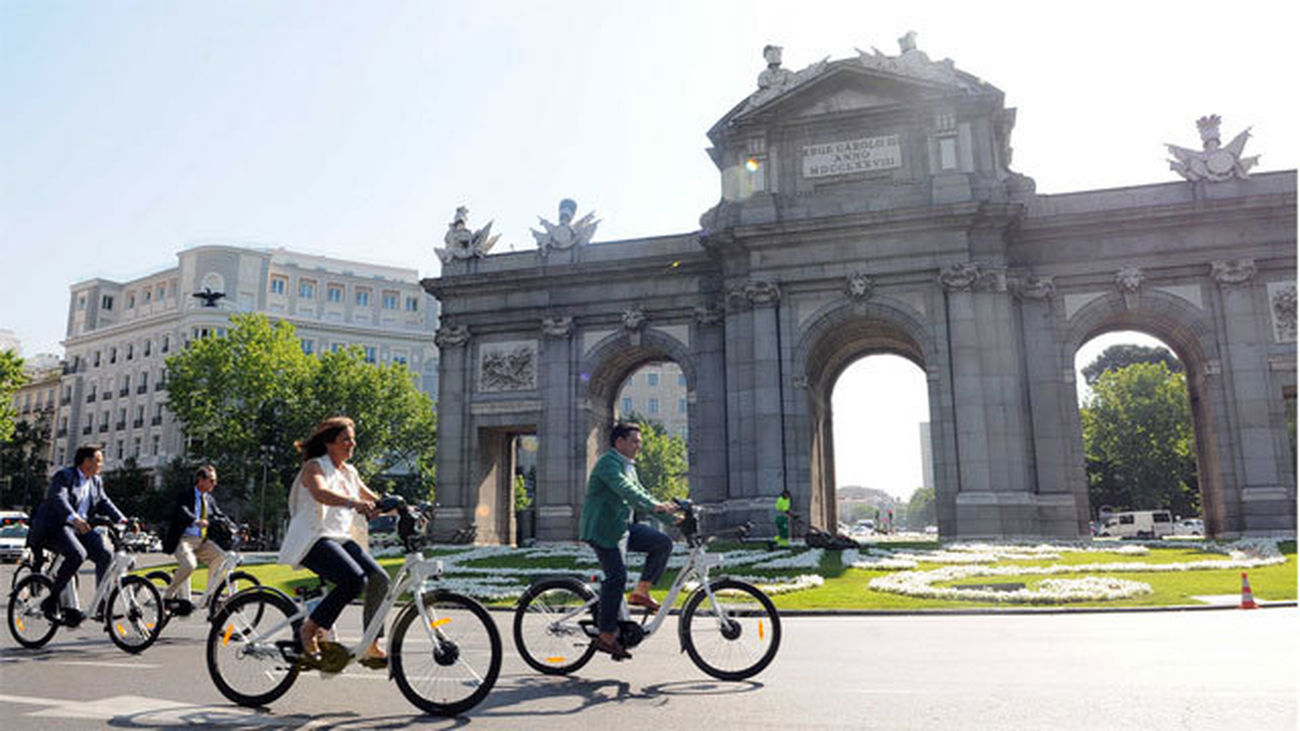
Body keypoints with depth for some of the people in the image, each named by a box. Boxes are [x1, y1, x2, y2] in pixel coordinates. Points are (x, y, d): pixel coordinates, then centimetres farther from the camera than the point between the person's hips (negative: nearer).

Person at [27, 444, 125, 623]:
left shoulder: (96, 481, 13)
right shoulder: (64, 476, -10)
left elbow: (104, 503, 13)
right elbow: (58, 499, -26)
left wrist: (121, 519, -5)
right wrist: (74, 518, -44)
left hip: (80, 528, 7)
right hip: (55, 526, -7)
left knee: (105, 555, -14)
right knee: (77, 555, -32)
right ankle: (51, 600, -16)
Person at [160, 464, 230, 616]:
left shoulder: (210, 500, 16)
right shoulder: (185, 495, -3)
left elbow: (220, 516, 12)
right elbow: (181, 511, -22)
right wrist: (196, 521, -43)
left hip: (202, 541, 6)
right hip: (184, 539, -6)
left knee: (220, 555, -16)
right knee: (189, 564, -29)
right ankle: (168, 596, -9)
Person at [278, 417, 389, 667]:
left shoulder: (349, 472, 18)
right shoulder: (315, 466, -5)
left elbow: (374, 501, 20)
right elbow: (320, 493, -27)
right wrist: (353, 502, -45)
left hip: (341, 538, 7)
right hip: (313, 540, -7)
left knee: (379, 578, -12)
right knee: (355, 579, -28)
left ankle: (371, 647, -5)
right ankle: (311, 628, -9)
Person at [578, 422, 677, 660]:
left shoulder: (628, 467, 19)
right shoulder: (608, 462, -13)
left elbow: (640, 494, 20)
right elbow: (625, 490, -29)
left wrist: (672, 518, 12)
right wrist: (655, 505, -41)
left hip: (623, 527, 9)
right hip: (604, 529, -9)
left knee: (663, 543, -1)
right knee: (616, 578, -13)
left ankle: (641, 592, 4)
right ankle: (606, 636, -4)